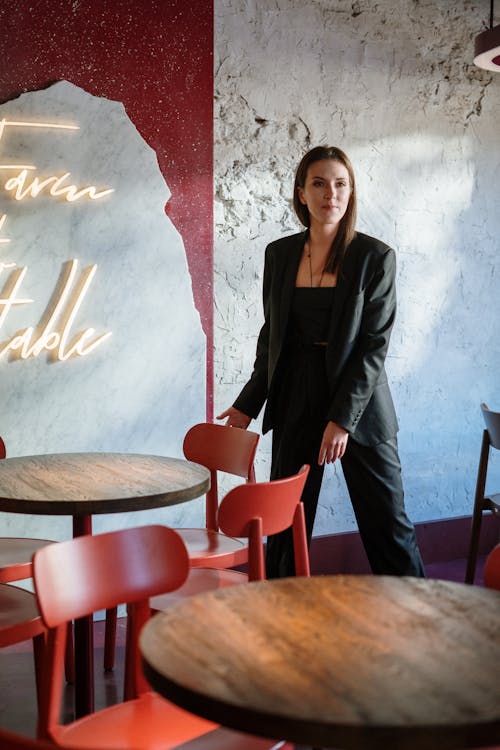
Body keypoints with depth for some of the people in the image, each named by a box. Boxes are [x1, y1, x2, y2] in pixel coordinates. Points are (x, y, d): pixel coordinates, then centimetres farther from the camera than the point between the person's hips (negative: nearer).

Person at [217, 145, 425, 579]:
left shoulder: (375, 257, -6)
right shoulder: (280, 254, 5)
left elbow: (375, 344, -10)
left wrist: (342, 418, -16)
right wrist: (249, 405, 10)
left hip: (359, 403, -3)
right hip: (296, 403, 3)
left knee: (387, 524, 4)